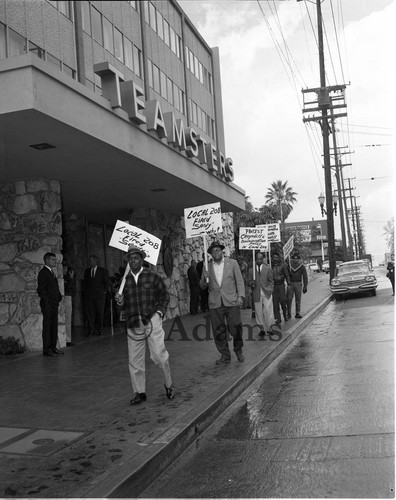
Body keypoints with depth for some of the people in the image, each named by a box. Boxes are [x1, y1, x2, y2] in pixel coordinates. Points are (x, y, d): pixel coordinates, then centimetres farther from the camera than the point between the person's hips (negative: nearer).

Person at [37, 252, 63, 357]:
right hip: (47, 305, -9)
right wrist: (46, 302, -16)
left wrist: (59, 297, 11)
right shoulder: (43, 273, -8)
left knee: (54, 326, 10)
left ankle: (53, 347, 17)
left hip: (54, 304, 9)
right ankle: (46, 350, 0)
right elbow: (41, 290, -13)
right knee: (47, 327, -4)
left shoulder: (51, 272, 19)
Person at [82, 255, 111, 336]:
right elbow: (84, 283, 18)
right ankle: (91, 330, -4)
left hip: (100, 295, -2)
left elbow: (107, 282, 7)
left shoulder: (102, 270, 5)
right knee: (89, 313, -6)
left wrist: (105, 291, 1)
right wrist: (84, 292, 7)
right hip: (88, 295, 2)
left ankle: (99, 329, 11)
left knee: (100, 313, 2)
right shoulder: (87, 271, 15)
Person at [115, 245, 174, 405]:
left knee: (159, 354, -8)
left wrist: (160, 311, -5)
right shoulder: (124, 279, 7)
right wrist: (119, 301, -6)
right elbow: (122, 303, 16)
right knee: (135, 360, 6)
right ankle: (139, 392, 20)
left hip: (152, 319, -3)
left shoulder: (152, 276, -1)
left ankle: (169, 385, 16)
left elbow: (164, 294, 6)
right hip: (133, 323, 3)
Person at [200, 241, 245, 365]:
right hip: (215, 304, 2)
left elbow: (239, 280, 5)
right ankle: (225, 356, 16)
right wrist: (205, 278, -8)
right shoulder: (207, 267, 10)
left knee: (235, 329, -2)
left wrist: (240, 296, -6)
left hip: (231, 302, -2)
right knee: (218, 331, 3)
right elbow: (202, 286, 13)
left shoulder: (232, 263, 6)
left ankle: (238, 350, 24)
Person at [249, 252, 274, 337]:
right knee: (258, 312, 3)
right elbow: (249, 281, 11)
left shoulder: (268, 269, 7)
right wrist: (251, 284, -11)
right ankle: (262, 329, 14)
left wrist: (270, 290, -4)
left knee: (268, 311, -5)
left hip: (266, 293, -1)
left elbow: (271, 281, 8)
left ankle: (268, 328, 9)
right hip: (257, 294, 1)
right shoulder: (251, 270, 9)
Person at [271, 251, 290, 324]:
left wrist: (288, 284, -2)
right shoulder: (270, 266, 3)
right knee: (275, 303, 0)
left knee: (282, 300, -7)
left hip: (281, 285, -1)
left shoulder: (282, 265, 0)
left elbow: (286, 275, 4)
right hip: (273, 286, 2)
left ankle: (286, 314, 16)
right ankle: (277, 319, 6)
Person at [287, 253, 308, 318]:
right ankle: (289, 314, 3)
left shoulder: (302, 267, 1)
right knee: (289, 299, -4)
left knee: (298, 300, 2)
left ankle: (297, 313, 9)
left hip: (298, 284, 0)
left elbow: (305, 277, 3)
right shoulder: (289, 266, 1)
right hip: (290, 284, 0)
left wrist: (305, 286, -2)